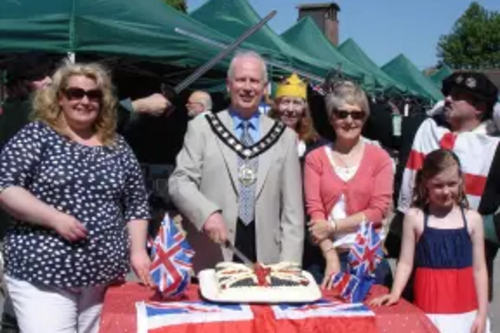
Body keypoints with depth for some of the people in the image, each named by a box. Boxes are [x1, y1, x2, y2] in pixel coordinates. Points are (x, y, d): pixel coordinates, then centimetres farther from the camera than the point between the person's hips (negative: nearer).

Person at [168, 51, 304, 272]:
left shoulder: (285, 137, 7)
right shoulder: (201, 128, 5)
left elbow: (292, 209, 6)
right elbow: (179, 181, -2)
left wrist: (289, 264, -1)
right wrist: (207, 212, -21)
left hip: (266, 258, 2)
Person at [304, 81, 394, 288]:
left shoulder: (379, 157, 2)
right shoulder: (315, 158, 4)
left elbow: (379, 210, -4)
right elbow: (314, 209, -4)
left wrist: (333, 226, -13)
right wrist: (331, 258, -14)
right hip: (326, 256, 1)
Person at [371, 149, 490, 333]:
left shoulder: (472, 219, 2)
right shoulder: (415, 217, -2)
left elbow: (479, 269, 4)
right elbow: (406, 263, 0)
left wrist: (482, 314, 2)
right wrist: (395, 294, -15)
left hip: (466, 310, 1)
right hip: (429, 308, -1)